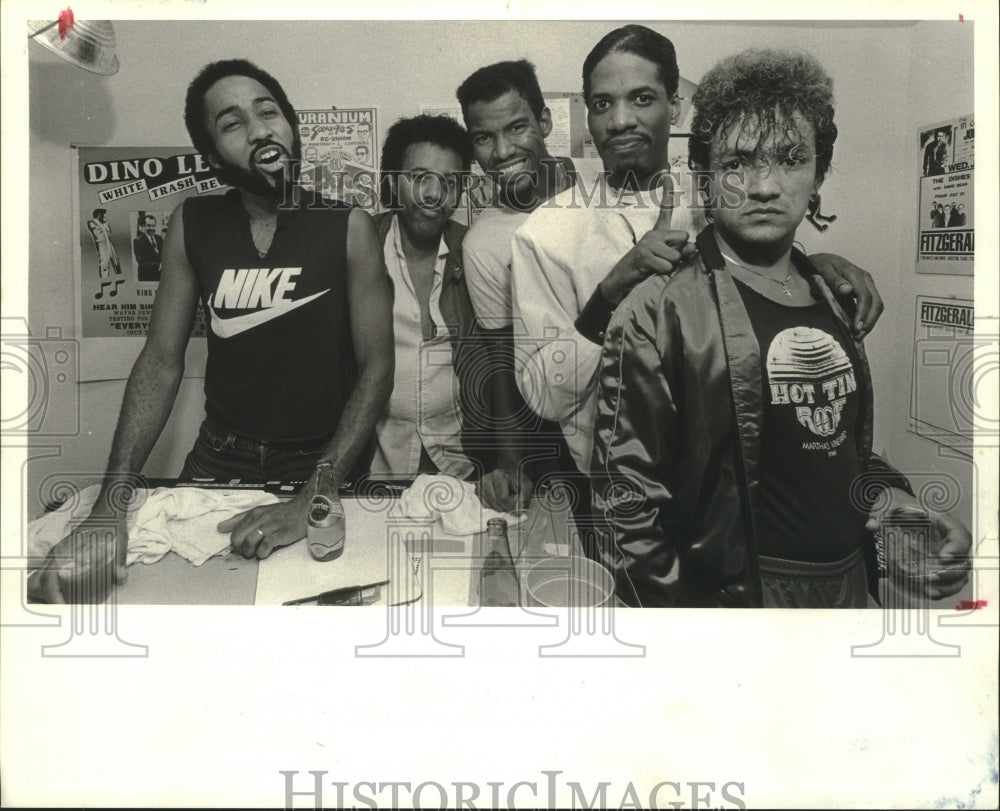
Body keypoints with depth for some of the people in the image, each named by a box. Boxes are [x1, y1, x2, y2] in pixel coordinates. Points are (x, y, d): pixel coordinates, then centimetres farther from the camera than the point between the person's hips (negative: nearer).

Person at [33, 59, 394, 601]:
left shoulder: (348, 228, -10)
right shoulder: (193, 224, -1)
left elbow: (376, 367, -13)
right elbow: (161, 361, -1)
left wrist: (310, 502, -23)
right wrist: (109, 503, -13)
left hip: (325, 461, -2)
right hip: (219, 458, 3)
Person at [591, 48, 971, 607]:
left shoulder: (835, 300, 4)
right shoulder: (658, 315, -17)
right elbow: (630, 503, -17)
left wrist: (890, 499, -3)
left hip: (851, 587, 7)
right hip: (733, 595, -6)